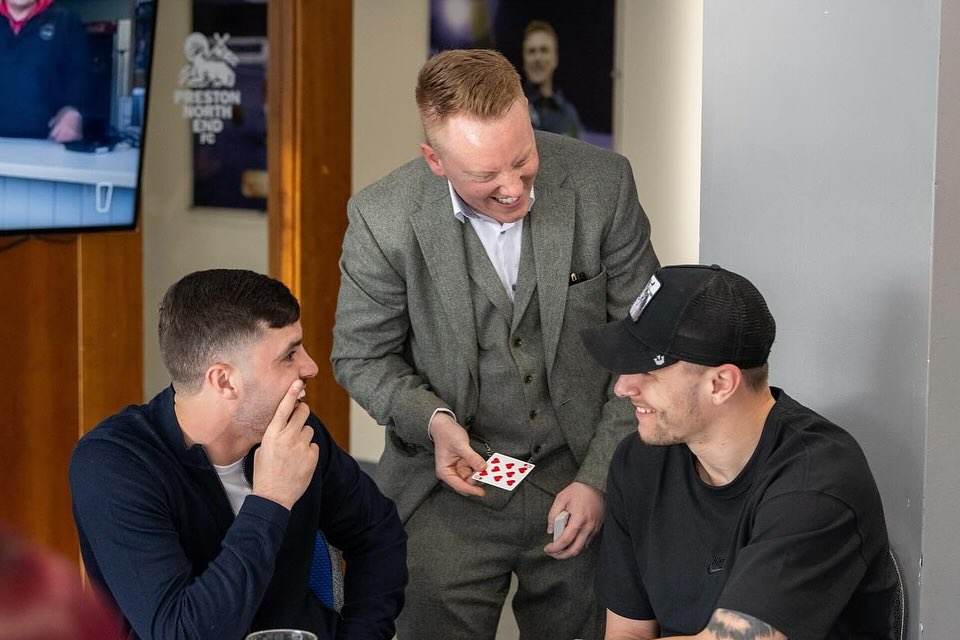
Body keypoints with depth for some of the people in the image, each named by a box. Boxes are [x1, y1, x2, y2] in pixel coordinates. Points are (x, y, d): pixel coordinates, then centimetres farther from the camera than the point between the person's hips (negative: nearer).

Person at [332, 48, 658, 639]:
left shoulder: (602, 184, -12)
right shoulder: (383, 220, -15)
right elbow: (361, 356, -1)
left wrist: (599, 479, -9)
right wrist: (431, 420, -20)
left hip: (580, 481, 1)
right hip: (454, 482, -1)